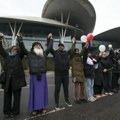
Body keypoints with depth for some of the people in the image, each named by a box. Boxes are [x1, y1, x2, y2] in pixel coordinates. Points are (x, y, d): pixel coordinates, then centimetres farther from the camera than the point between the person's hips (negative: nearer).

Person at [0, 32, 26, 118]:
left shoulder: (19, 56, 11)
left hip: (17, 78, -1)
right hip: (7, 79, 2)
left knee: (17, 95, 5)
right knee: (7, 95, 6)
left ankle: (15, 111, 17)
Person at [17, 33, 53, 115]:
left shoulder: (44, 53, 8)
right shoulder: (30, 54, 3)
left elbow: (50, 47, 12)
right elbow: (23, 48, -3)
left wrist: (51, 39, 14)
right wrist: (20, 40, -12)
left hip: (43, 75, 2)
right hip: (34, 76, -2)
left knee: (43, 90, 8)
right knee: (34, 91, 4)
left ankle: (43, 106, 21)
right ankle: (34, 108, 14)